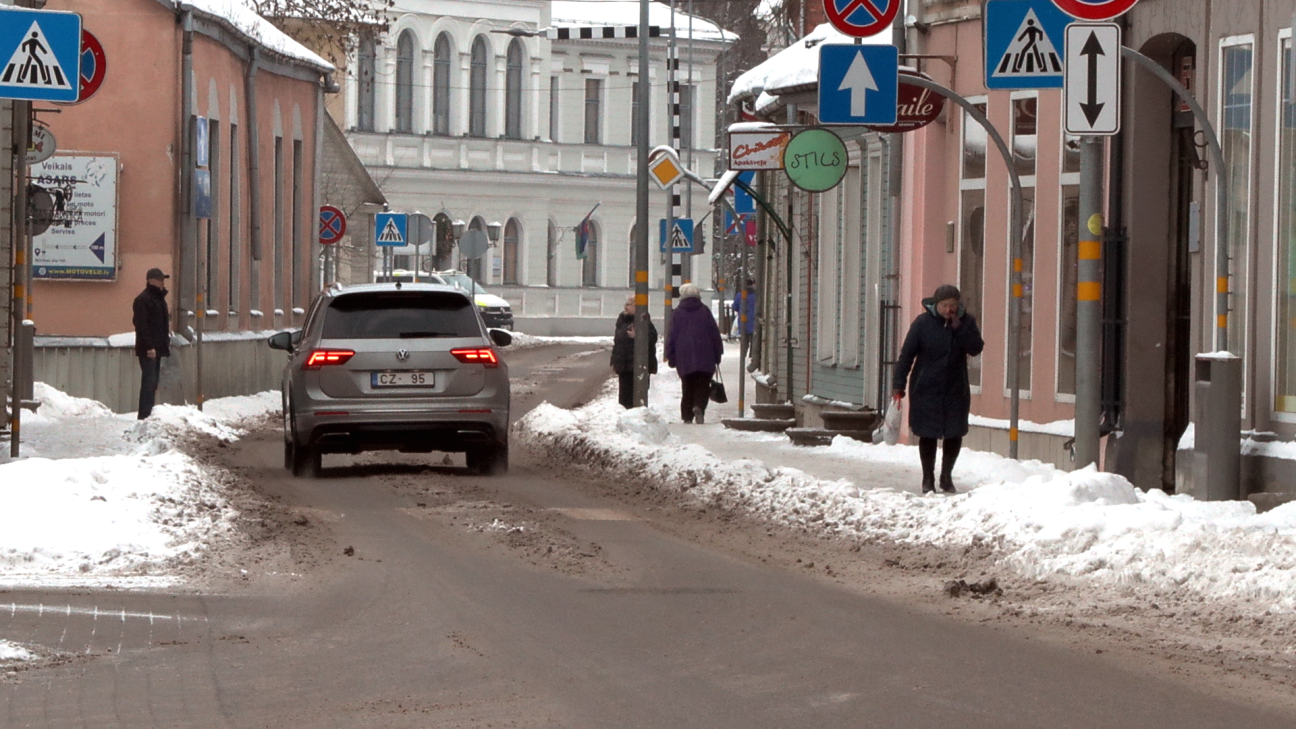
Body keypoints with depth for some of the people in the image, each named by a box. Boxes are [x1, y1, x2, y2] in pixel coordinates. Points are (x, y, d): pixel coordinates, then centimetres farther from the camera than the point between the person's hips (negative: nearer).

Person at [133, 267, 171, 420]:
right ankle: (144, 417, -11)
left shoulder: (159, 298, 18)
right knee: (149, 382, -11)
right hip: (148, 349, -10)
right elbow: (141, 325, -19)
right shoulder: (143, 300, -12)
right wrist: (149, 347, -23)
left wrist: (166, 341, 18)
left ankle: (147, 414, 14)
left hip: (157, 348, 10)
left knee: (153, 382, 10)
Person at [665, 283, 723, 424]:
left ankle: (687, 416, 3)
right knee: (703, 386, 0)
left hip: (684, 359, 1)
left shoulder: (677, 313, 5)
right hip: (704, 358, -1)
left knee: (687, 387, 8)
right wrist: (718, 354, 11)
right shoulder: (704, 311, 4)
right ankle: (699, 407, -26)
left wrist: (671, 357, 10)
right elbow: (715, 333, 5)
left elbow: (672, 335, 5)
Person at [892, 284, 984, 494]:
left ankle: (946, 476, 25)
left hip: (956, 389, 2)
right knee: (928, 434, 3)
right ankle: (928, 478, 18)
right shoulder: (922, 323, -8)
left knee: (955, 434, 6)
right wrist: (898, 386, -11)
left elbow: (976, 348, -11)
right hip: (926, 389, -2)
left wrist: (958, 327, -21)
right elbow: (906, 355, -7)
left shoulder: (966, 322, 0)